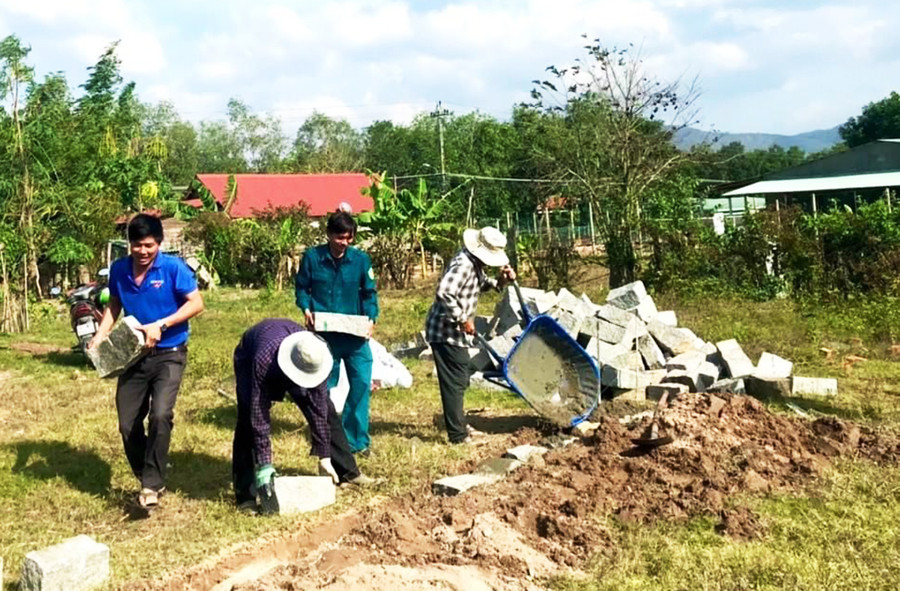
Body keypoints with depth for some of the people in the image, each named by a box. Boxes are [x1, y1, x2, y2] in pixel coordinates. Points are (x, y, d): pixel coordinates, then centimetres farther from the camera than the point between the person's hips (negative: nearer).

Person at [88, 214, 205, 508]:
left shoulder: (173, 267, -13)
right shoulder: (119, 269, -1)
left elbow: (196, 303, -13)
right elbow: (114, 305, 14)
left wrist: (160, 325, -22)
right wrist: (100, 335, -2)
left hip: (168, 355, -5)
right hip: (133, 355, 5)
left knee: (160, 416, -22)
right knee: (128, 424, 5)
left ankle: (152, 484, -11)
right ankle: (148, 478, 26)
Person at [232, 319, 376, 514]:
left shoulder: (315, 355, -35)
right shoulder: (263, 360, -46)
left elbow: (318, 409, -27)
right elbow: (259, 417, -41)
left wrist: (324, 457, -24)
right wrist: (264, 466, -40)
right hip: (249, 357, -3)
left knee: (326, 409, -3)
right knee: (249, 421, -21)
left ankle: (346, 471, 12)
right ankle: (245, 494, -12)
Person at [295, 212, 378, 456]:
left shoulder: (361, 259, -1)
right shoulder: (312, 257, -3)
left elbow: (370, 293, 5)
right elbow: (301, 287, 7)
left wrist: (371, 318, -10)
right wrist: (306, 309, -11)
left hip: (355, 333, 1)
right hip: (323, 332, 0)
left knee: (362, 381, -7)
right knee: (322, 386, 8)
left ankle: (356, 439, 7)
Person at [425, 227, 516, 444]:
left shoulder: (475, 264, 9)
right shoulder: (463, 265, -22)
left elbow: (481, 283, 25)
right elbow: (444, 293, -34)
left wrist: (499, 280, 4)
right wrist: (463, 319, -26)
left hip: (455, 332, 11)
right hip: (446, 332, -11)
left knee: (461, 379, 21)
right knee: (455, 383, -5)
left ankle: (459, 425, 35)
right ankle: (458, 435, 2)